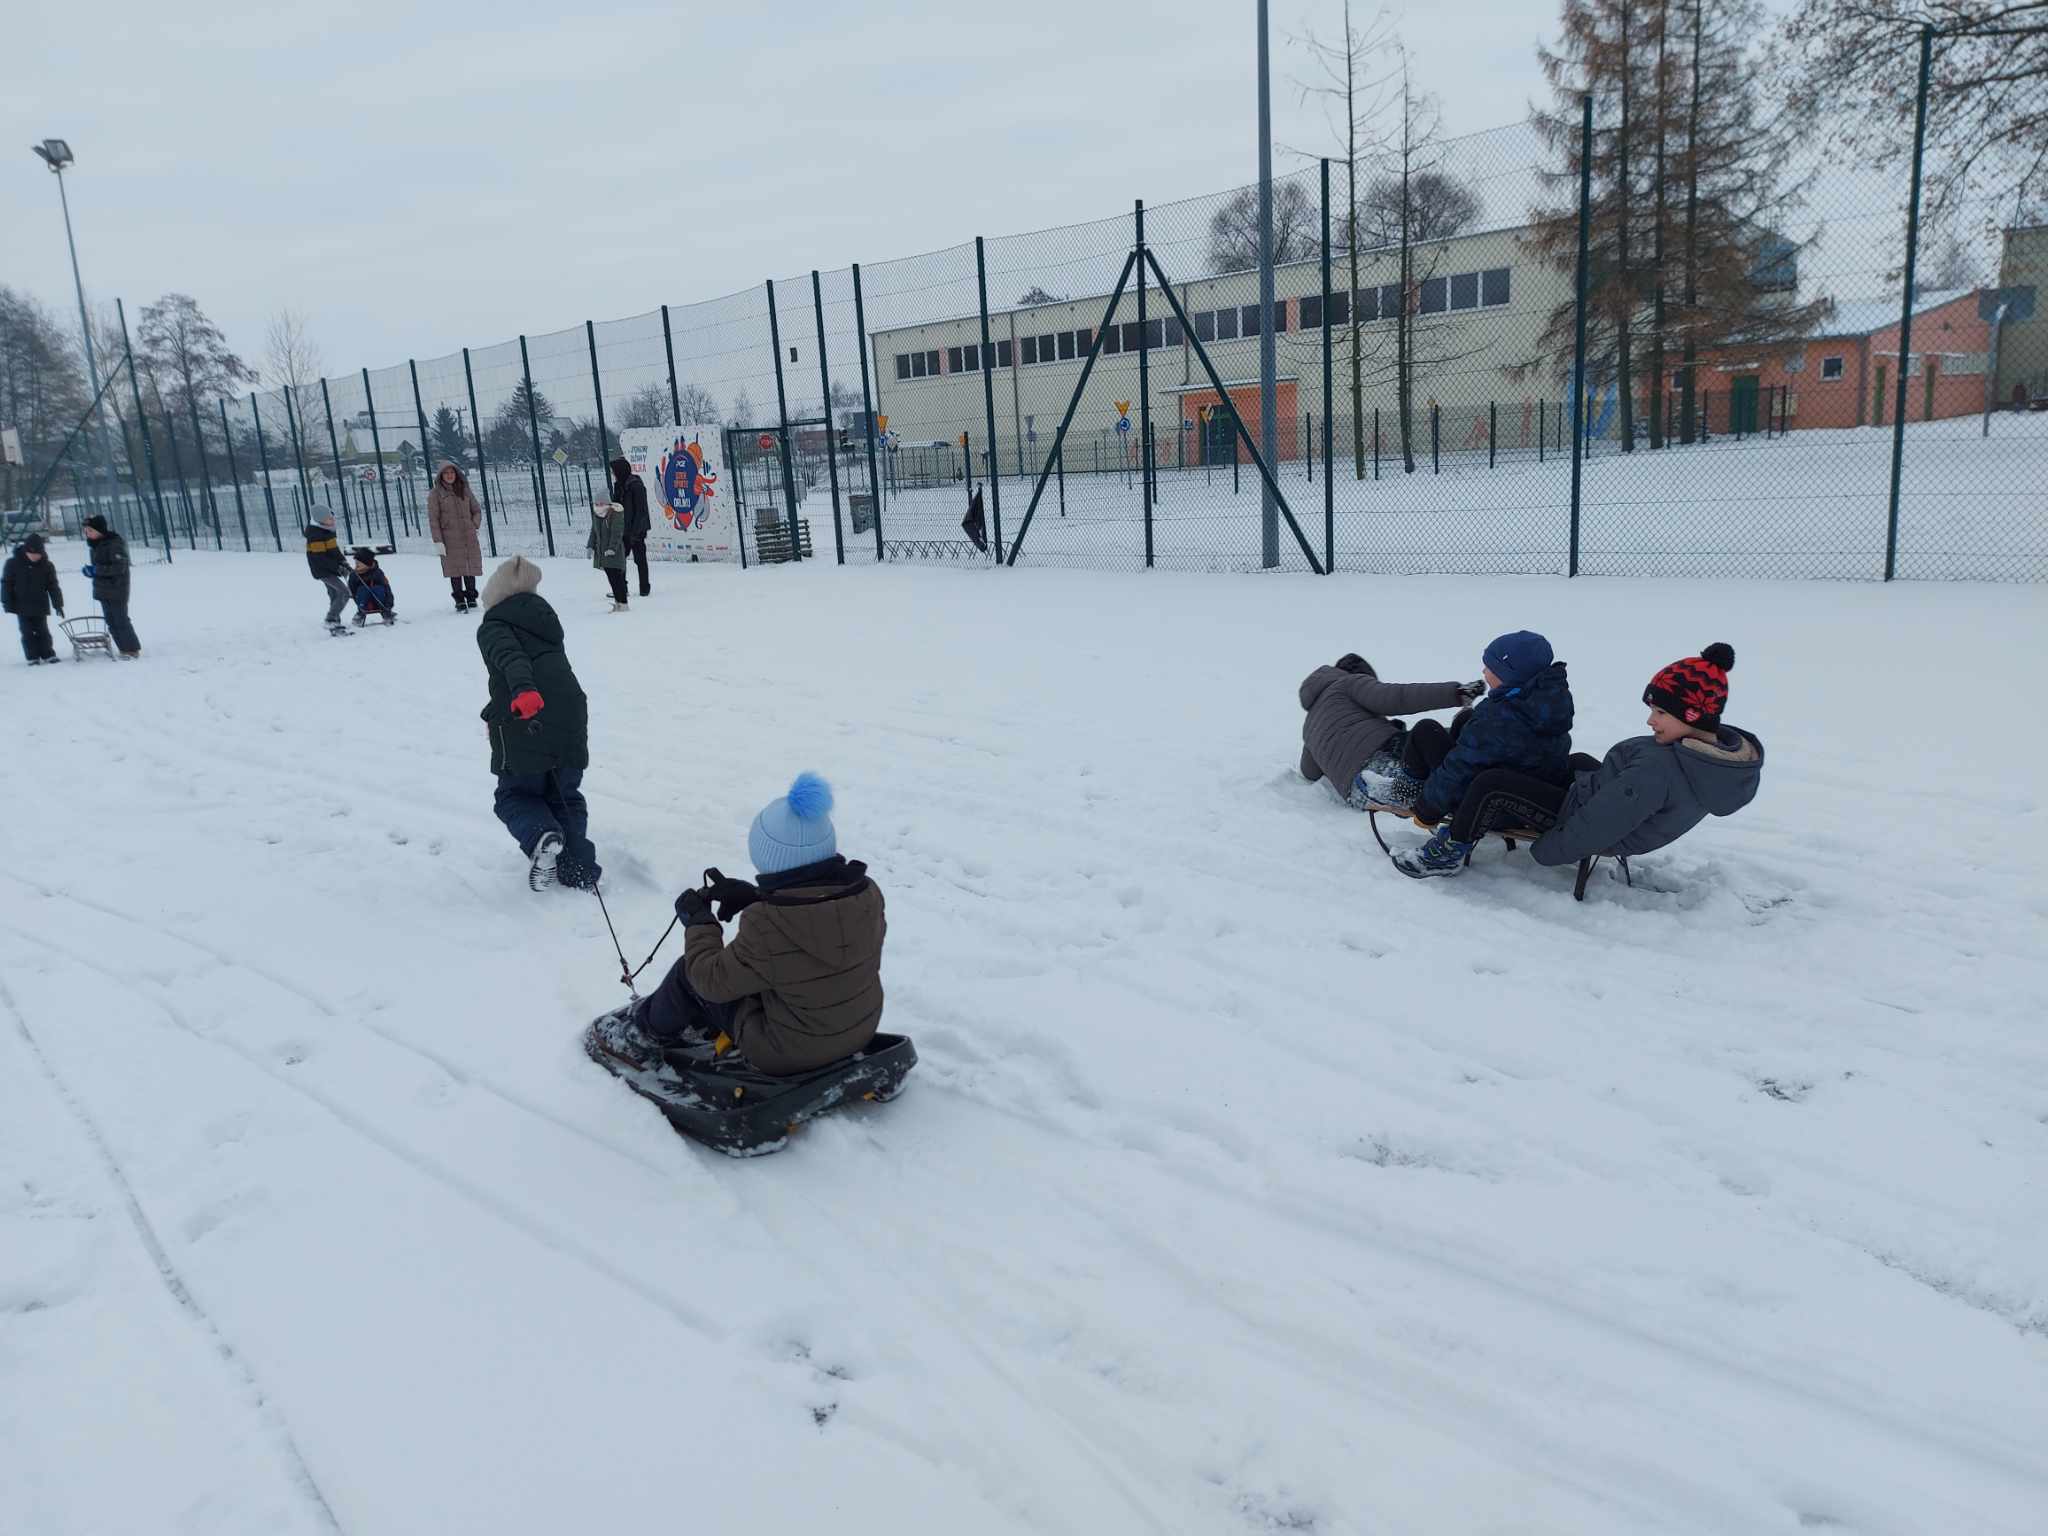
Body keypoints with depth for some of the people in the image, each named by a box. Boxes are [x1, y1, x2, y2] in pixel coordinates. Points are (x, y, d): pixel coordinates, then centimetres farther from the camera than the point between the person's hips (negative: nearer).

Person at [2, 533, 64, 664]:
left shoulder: (47, 565, -4)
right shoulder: (13, 564, -7)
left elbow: (53, 586, 0)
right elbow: (6, 583, -2)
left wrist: (58, 604, -4)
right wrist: (7, 602, -6)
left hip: (40, 606, 0)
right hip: (22, 607, 0)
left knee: (42, 632, 6)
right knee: (27, 633, 3)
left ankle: (48, 654, 14)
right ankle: (32, 657, 7)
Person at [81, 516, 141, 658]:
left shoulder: (115, 544, -16)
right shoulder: (97, 544, 12)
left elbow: (119, 567, -23)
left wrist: (96, 570, -22)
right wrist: (91, 571, 4)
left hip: (117, 591, -9)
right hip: (103, 591, 9)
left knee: (121, 620, -5)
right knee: (112, 622, 10)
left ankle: (133, 650, 3)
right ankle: (124, 649, 15)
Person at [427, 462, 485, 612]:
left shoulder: (465, 490, 10)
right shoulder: (435, 494, 0)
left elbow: (477, 511, 18)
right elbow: (433, 519, -3)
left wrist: (474, 525, 2)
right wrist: (438, 541, -9)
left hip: (469, 538, 3)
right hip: (450, 539, -3)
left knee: (470, 567, 4)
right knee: (455, 569, -2)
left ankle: (471, 597, 15)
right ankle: (459, 601, 4)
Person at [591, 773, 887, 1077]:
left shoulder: (765, 926, -32)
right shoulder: (868, 893, -14)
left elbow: (713, 980, -14)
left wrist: (698, 920, 1)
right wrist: (753, 897, 9)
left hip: (787, 1052, -6)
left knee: (688, 973, 11)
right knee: (737, 959, 25)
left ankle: (647, 1037, 38)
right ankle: (701, 1024, 48)